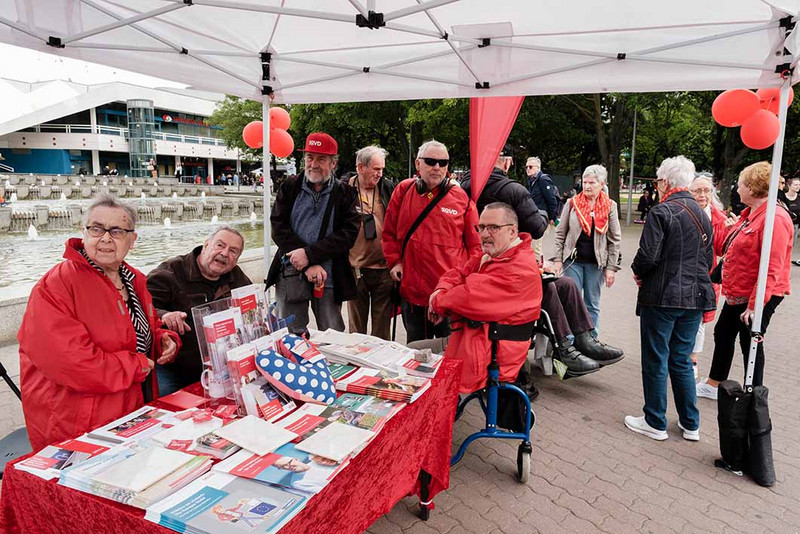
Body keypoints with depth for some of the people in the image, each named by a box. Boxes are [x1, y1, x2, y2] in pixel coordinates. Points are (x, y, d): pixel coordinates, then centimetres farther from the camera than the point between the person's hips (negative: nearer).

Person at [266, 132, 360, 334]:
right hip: (290, 275, 1)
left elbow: (348, 233, -6)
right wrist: (309, 265, -12)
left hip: (329, 278, -1)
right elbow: (279, 228, -1)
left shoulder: (344, 193, 4)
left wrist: (310, 254, -16)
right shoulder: (289, 187, 8)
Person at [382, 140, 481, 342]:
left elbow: (475, 242, 2)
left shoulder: (461, 197, -1)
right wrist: (394, 262, 1)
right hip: (412, 290, 2)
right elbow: (389, 232, 11)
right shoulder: (403, 190, 4)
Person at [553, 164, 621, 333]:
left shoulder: (610, 206, 1)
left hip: (596, 262, 0)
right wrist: (558, 259, -3)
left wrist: (611, 268, -2)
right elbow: (560, 234, 3)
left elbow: (615, 240, 2)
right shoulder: (572, 203, 0)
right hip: (573, 260, 0)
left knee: (593, 304, 10)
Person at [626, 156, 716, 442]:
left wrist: (638, 273, 0)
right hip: (695, 297, 7)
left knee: (656, 361, 5)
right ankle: (690, 424, 25)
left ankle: (655, 423, 16)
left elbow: (648, 256, -19)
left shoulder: (662, 212, -13)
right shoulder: (702, 215, 10)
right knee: (682, 360, 17)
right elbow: (709, 259, 15)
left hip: (662, 297, -7)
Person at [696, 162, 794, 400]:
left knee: (750, 343, 2)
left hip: (758, 297, -10)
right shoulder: (750, 214, 10)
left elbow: (771, 269, -26)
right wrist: (735, 229, 5)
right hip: (738, 292, 10)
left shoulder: (774, 218, -22)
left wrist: (755, 304, -27)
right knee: (723, 334, 18)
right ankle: (712, 385, 34)